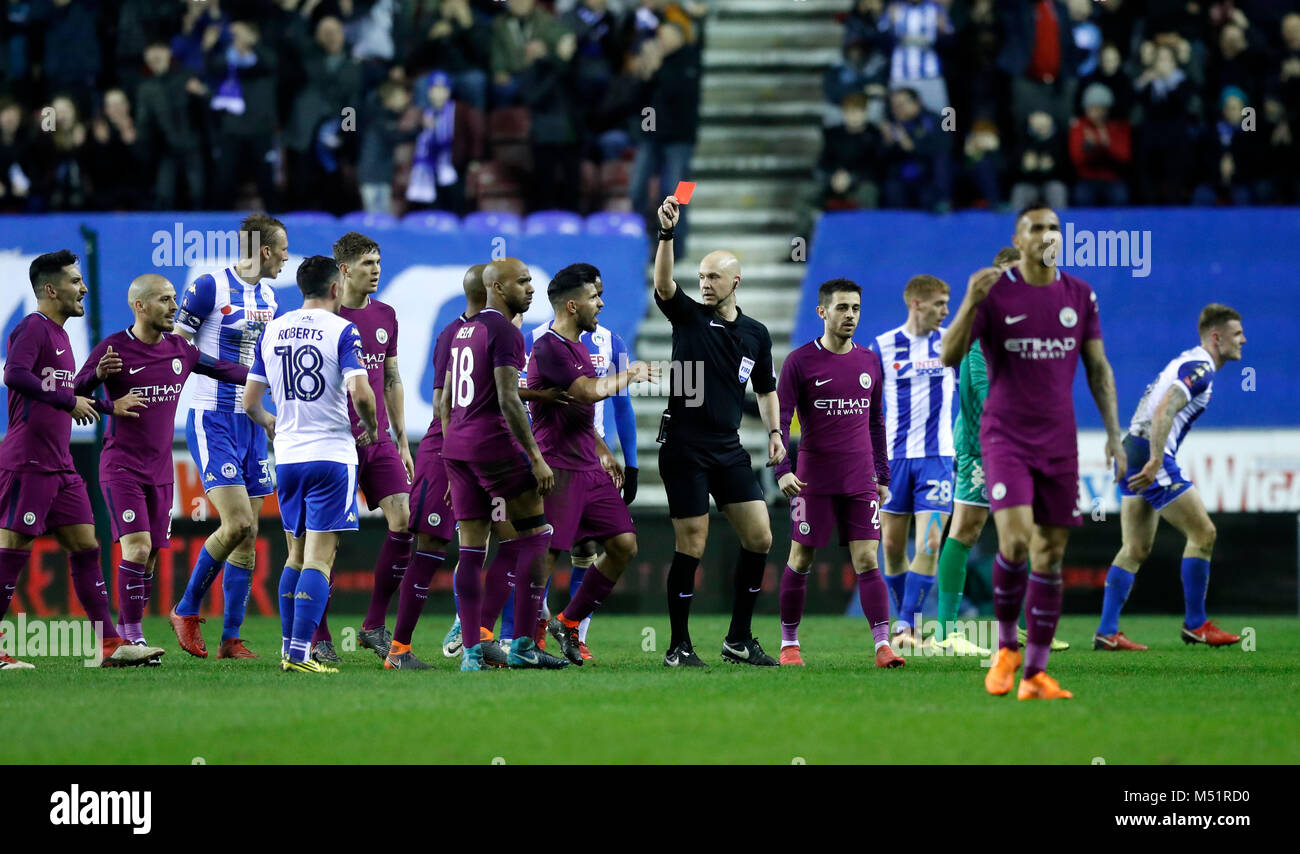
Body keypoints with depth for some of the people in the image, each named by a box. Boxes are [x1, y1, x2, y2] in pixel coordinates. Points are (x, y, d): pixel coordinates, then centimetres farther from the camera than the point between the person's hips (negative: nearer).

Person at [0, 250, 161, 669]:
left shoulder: (59, 335, 20)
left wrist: (109, 408, 36)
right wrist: (69, 401, -23)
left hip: (59, 465, 10)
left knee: (85, 547, 6)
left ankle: (110, 643, 6)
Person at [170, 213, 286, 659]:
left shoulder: (268, 297, 12)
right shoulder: (209, 288, -11)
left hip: (251, 423, 7)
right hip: (212, 421, -7)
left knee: (247, 536, 4)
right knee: (238, 523, -18)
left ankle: (231, 638, 8)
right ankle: (186, 610, 1)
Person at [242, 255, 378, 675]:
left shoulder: (271, 331, 8)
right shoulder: (342, 331, -8)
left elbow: (250, 401, 10)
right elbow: (360, 393, -19)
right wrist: (371, 427, 1)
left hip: (287, 455, 5)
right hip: (331, 454, -5)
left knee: (296, 556, 16)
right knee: (319, 557, -6)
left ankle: (289, 648, 16)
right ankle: (300, 654, -13)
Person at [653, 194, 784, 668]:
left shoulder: (756, 334, 10)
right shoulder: (688, 316, -1)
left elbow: (766, 389, 21)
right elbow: (663, 283, -20)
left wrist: (774, 433, 6)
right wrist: (666, 233, -34)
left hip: (729, 450, 4)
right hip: (684, 449, -4)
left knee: (759, 538, -1)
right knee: (691, 547, -6)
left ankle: (739, 638, 11)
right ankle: (679, 646, 4)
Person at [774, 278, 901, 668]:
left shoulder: (870, 362, 11)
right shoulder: (800, 362, -3)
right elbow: (780, 418, -5)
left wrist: (883, 475, 15)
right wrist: (782, 470, -17)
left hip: (861, 482, 3)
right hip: (814, 481, -3)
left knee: (867, 560, -6)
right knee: (800, 560, 3)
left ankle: (883, 645, -12)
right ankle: (789, 643, 16)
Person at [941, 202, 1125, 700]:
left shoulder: (1080, 296, 6)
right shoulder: (995, 294, -5)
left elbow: (1098, 368, 13)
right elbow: (950, 357, -13)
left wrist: (1113, 433, 6)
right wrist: (971, 301, -28)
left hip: (1059, 442, 4)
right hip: (1005, 436, -4)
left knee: (1050, 554, 3)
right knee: (1015, 540, -20)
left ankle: (1035, 673, 7)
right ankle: (1006, 647, 2)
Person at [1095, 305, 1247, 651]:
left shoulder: (1188, 361, 19)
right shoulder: (1199, 369, -13)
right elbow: (1163, 412, -26)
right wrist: (1156, 461, -31)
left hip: (1133, 449, 10)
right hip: (1150, 455, -10)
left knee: (1136, 549, 8)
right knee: (1203, 534, -3)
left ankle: (1106, 632, 4)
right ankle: (1195, 625, 4)